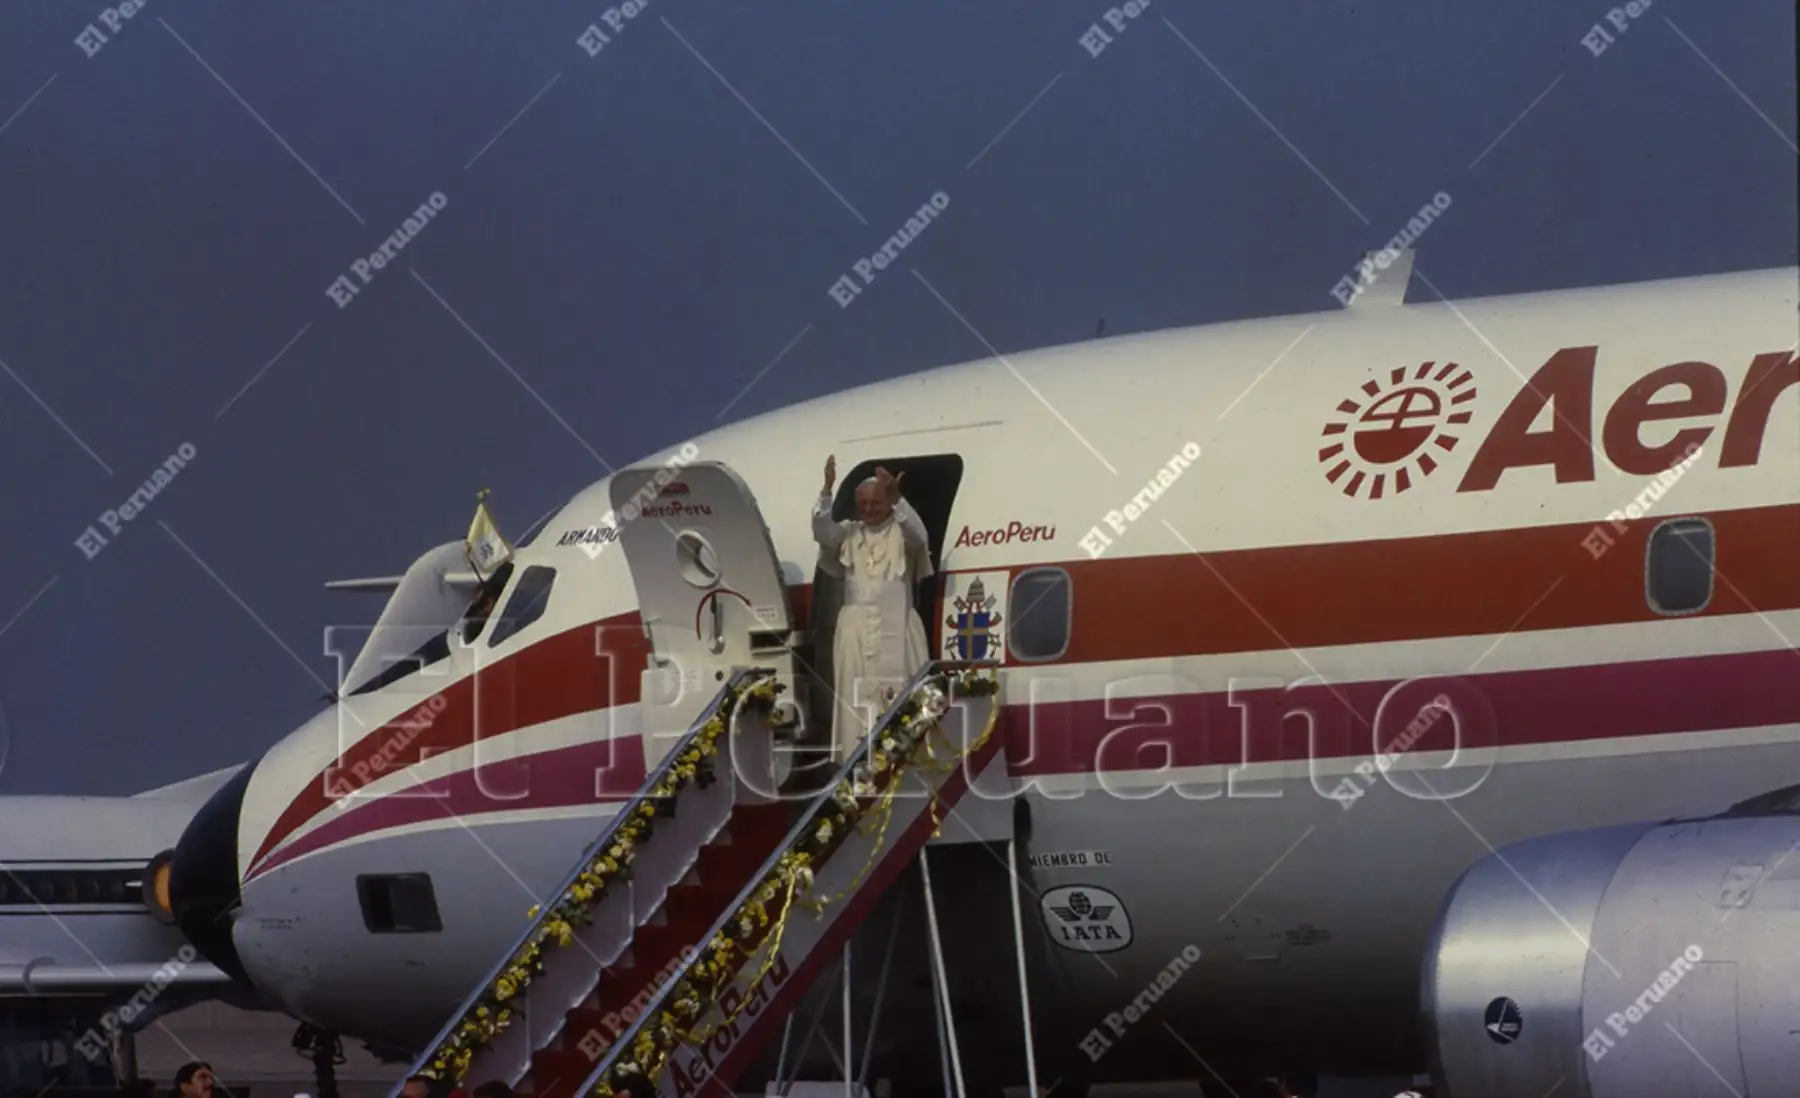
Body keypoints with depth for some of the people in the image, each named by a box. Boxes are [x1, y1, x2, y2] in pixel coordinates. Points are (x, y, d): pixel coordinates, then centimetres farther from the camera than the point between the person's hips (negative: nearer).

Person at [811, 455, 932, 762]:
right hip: (856, 627, 2)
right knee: (856, 696, -3)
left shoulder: (902, 532, 4)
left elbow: (918, 536, -17)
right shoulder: (848, 533, 12)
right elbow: (822, 531, -5)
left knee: (899, 694, -9)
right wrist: (827, 490, -18)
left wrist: (897, 499, -30)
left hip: (896, 626, -2)